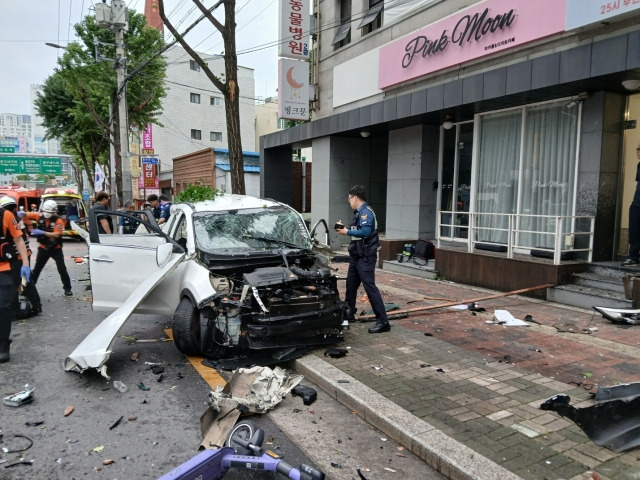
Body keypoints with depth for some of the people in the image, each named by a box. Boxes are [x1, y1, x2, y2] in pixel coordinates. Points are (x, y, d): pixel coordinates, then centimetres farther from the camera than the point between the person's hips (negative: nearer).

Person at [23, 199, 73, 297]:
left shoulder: (58, 221, -17)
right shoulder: (40, 216, -5)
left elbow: (56, 234, -27)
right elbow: (28, 215, -2)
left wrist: (42, 232, -37)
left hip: (56, 249, -3)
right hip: (43, 248, 4)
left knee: (62, 269, -2)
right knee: (37, 269, 13)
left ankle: (67, 288, 9)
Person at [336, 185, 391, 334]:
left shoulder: (366, 212, -15)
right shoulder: (358, 212, 16)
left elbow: (365, 232, -28)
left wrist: (348, 232, -18)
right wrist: (344, 228, 3)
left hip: (365, 258, -10)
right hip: (356, 256, 10)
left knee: (370, 287, -11)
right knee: (351, 285, 17)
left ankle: (383, 322, -7)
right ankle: (349, 315, 32)